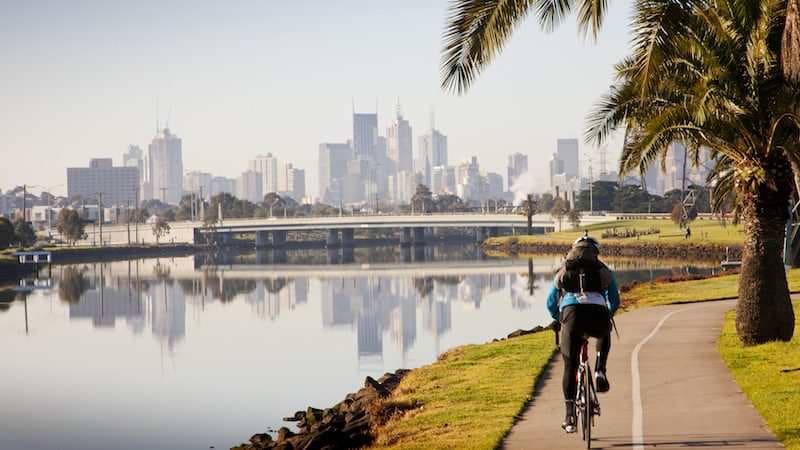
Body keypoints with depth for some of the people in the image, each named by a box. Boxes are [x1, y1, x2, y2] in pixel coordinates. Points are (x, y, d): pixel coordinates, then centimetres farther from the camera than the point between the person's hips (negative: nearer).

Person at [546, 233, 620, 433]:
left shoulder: (563, 272, 27)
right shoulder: (603, 271, 25)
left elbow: (551, 304, 33)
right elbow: (615, 302, 31)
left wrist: (560, 320, 52)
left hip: (572, 313, 0)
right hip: (597, 313, 0)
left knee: (570, 367, 9)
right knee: (604, 336, 38)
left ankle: (570, 416, 2)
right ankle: (600, 372, 16)